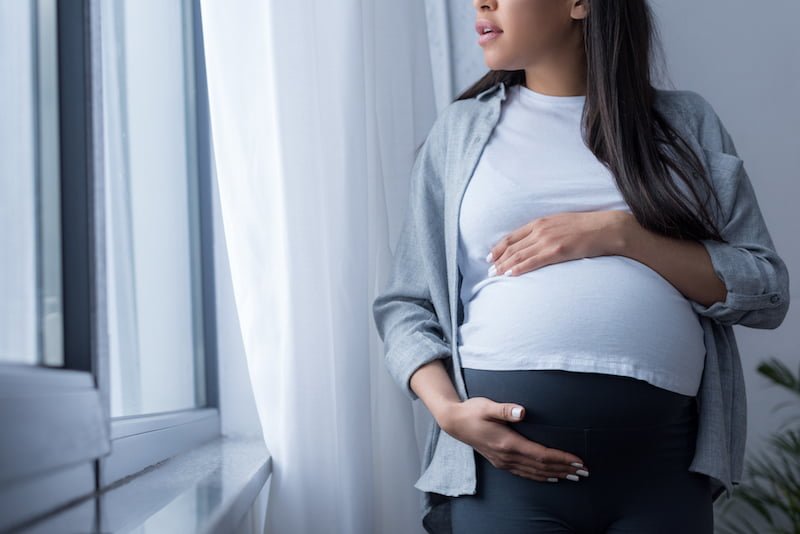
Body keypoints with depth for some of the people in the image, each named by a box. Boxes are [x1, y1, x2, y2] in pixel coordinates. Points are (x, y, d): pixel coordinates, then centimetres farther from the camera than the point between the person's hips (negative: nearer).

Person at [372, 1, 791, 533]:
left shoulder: (685, 121, 7)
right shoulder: (463, 129, 8)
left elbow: (766, 292, 1)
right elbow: (406, 304, 8)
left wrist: (620, 234, -10)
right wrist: (448, 409, -10)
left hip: (661, 455, 1)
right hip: (505, 450, 0)